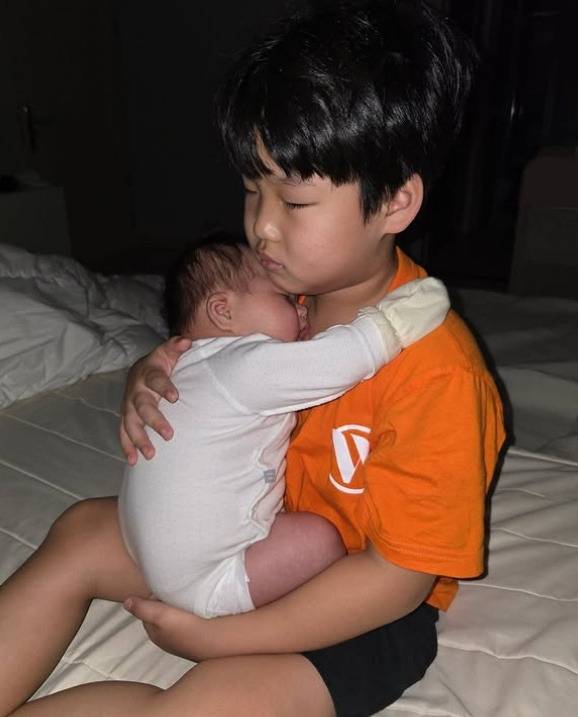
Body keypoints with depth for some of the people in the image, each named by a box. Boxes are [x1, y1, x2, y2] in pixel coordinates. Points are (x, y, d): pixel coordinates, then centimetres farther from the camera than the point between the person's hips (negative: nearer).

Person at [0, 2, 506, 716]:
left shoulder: (435, 372, -30)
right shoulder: (281, 289, -8)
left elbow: (398, 573, -23)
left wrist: (221, 637, -20)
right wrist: (152, 380, -15)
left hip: (369, 609, -6)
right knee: (81, 529, 3)